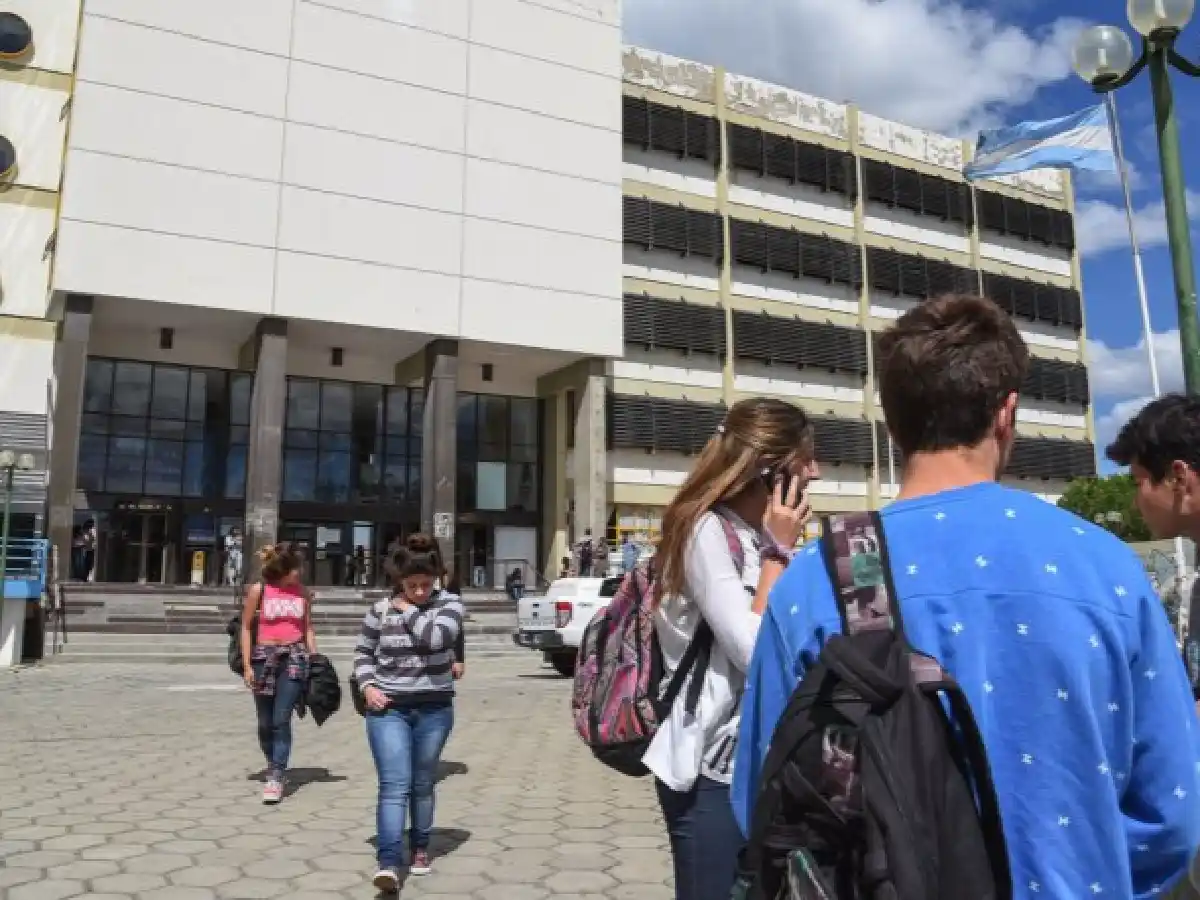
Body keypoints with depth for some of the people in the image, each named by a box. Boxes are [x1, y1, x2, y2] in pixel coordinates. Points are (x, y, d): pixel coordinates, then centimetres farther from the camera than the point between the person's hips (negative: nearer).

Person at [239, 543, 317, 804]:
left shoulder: (303, 592, 6)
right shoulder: (259, 590, -1)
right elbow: (246, 628, 3)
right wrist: (247, 665, -3)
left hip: (294, 657, 0)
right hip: (265, 657, 0)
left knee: (282, 719, -10)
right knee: (265, 722, 9)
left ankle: (276, 778, -6)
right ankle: (275, 766, 30)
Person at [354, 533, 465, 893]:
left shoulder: (449, 603, -4)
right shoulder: (381, 610, 0)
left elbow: (436, 637, -23)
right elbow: (363, 651, 11)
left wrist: (408, 609, -12)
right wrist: (367, 686, -5)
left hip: (434, 709, 0)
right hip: (388, 709, 0)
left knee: (422, 784, 14)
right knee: (394, 786, -10)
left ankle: (420, 848, 32)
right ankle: (388, 863, -11)